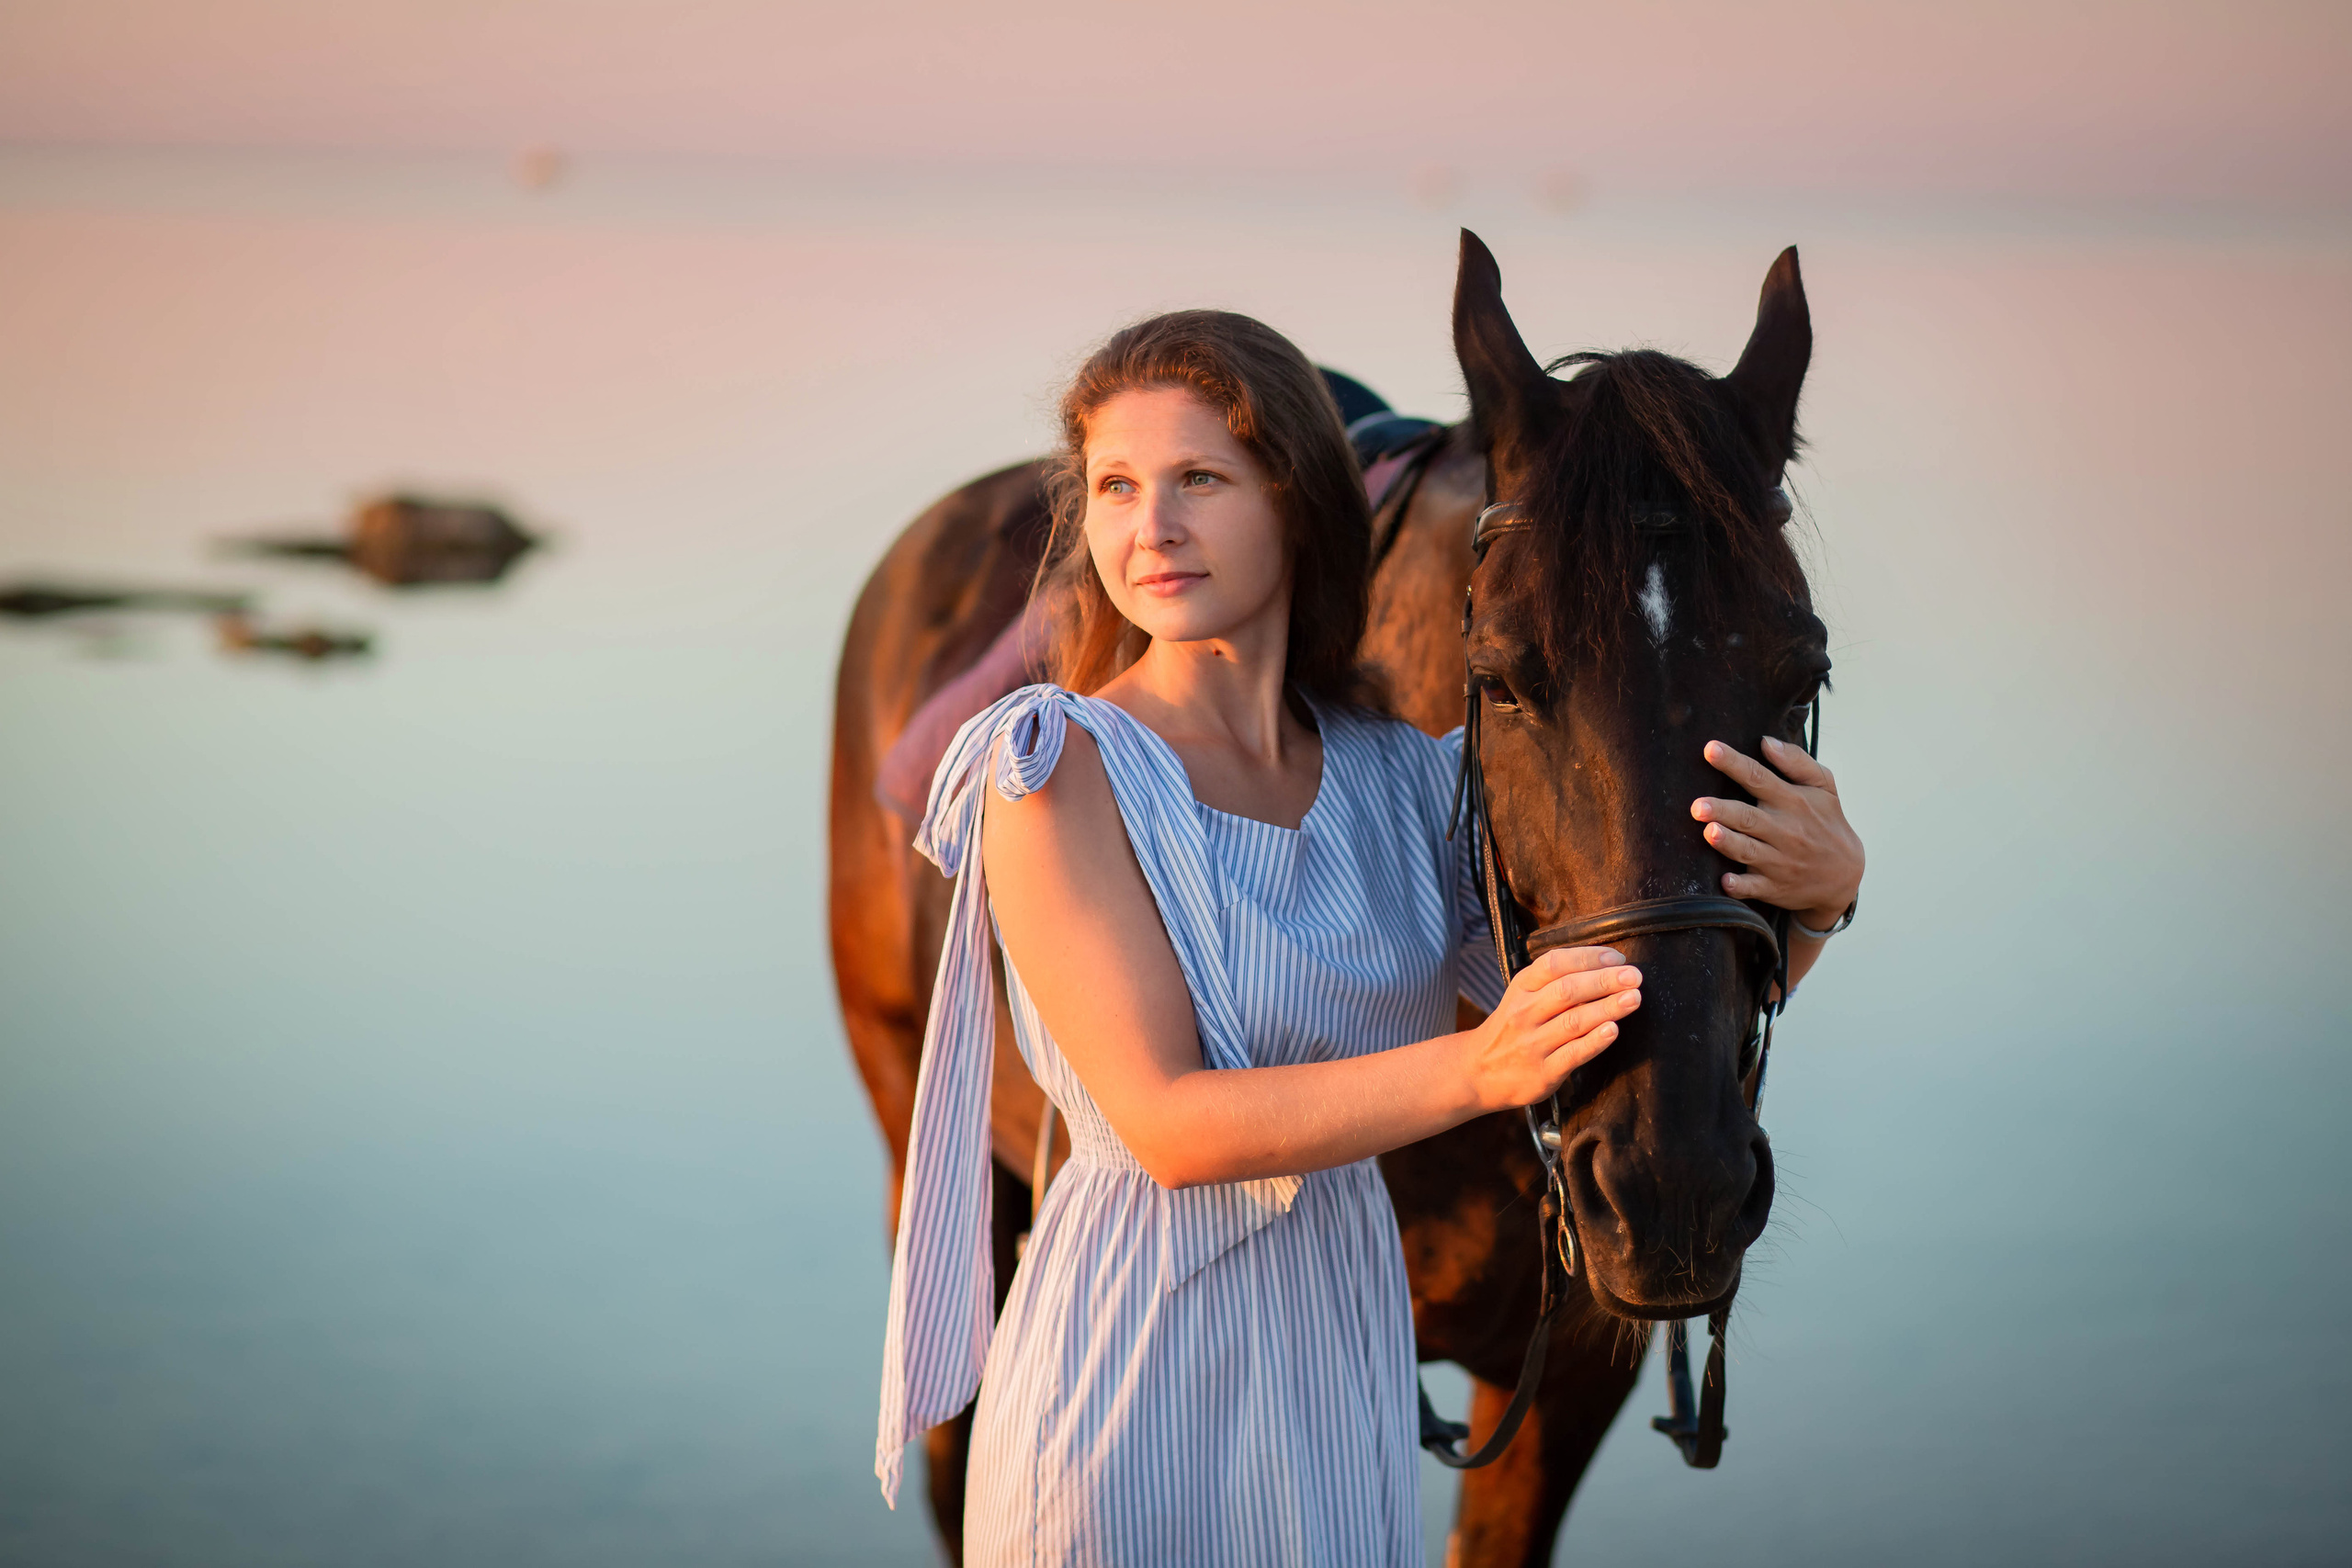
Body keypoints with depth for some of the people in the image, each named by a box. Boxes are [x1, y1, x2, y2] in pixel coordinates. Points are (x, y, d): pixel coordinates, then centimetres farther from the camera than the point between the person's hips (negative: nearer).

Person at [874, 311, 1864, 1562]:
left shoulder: (1396, 778, 5)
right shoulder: (1057, 769, -11)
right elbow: (1166, 1122, -18)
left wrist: (1819, 884, -17)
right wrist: (1476, 1069, -30)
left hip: (1349, 1371, 5)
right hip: (1137, 1374, -5)